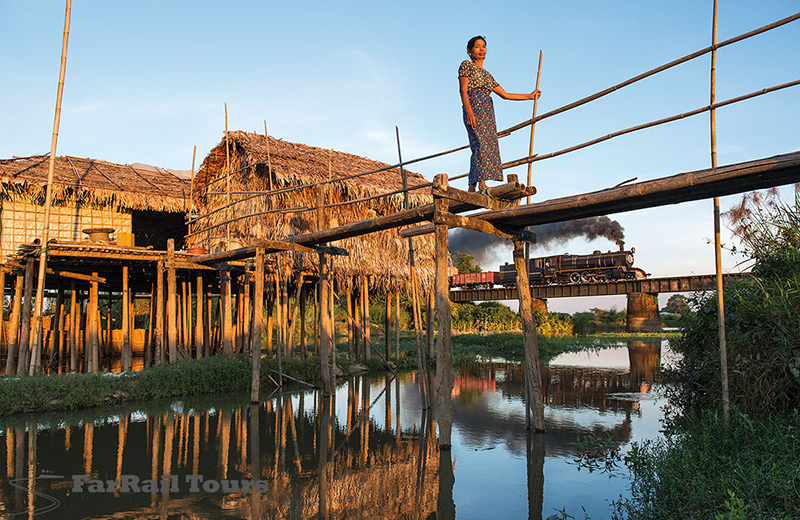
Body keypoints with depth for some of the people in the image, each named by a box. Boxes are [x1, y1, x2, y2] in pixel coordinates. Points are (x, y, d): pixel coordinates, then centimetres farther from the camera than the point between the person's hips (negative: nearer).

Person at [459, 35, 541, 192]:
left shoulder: (487, 75, 29)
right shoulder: (466, 65, 10)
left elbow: (505, 95, 31)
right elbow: (463, 90, -4)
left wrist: (530, 96, 34)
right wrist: (468, 111, -20)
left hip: (488, 112, 7)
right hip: (474, 107, -7)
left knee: (489, 147, -4)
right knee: (480, 144, -21)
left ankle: (472, 187, -8)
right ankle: (482, 184, -29)